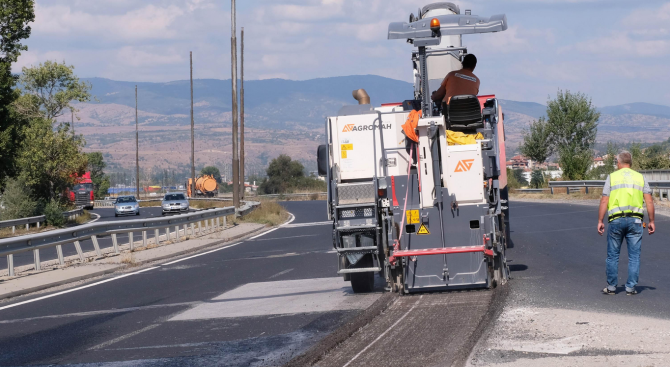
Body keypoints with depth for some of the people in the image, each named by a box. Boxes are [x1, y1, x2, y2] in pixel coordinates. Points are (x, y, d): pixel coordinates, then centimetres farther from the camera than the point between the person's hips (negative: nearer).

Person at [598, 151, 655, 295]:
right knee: (634, 256, 5)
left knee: (613, 255, 8)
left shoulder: (612, 177, 4)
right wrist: (651, 221, 8)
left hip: (616, 220, -1)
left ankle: (611, 286, 10)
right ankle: (631, 287, 3)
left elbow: (604, 201, -2)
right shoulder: (640, 177, 9)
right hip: (635, 220, 1)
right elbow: (649, 201, 2)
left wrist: (600, 221, 1)